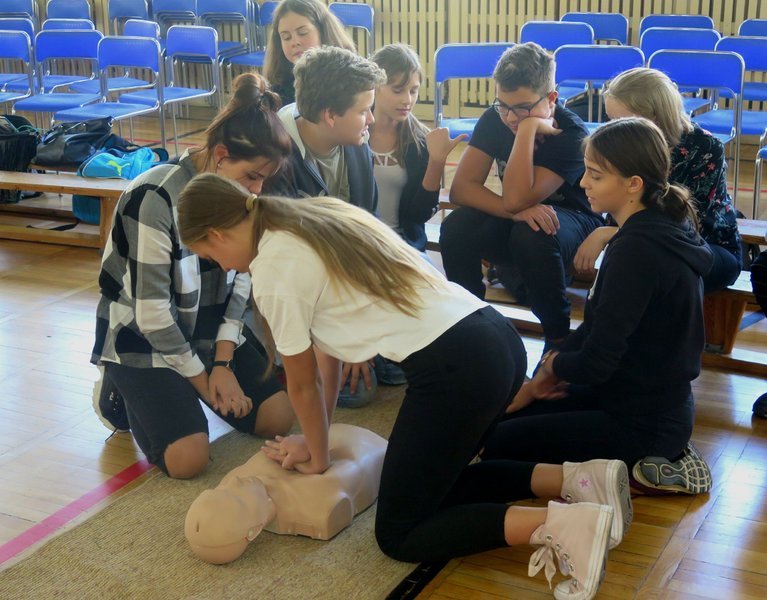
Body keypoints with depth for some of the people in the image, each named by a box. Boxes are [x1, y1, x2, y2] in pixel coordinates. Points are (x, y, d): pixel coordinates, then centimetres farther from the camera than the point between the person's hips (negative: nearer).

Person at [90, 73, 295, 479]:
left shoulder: (236, 195, -5)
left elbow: (240, 281, -1)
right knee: (188, 459, -20)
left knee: (277, 416, -6)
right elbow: (150, 311, -23)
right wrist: (202, 379, -14)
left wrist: (223, 362, -11)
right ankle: (122, 393, 9)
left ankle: (181, 392, 17)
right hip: (142, 341, -6)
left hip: (210, 334, 7)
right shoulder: (155, 199, -26)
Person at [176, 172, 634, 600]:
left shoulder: (273, 270, -6)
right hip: (499, 339, 9)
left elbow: (303, 383, 7)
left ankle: (560, 525, -10)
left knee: (399, 535, 7)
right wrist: (318, 438, 29)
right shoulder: (318, 218, 19)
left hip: (454, 368, -9)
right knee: (433, 479, 27)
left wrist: (318, 458, 24)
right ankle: (576, 478, 13)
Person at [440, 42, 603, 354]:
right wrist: (516, 211, -35)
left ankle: (558, 337, -16)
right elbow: (460, 187, -20)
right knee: (456, 228, -27)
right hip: (512, 222, 4)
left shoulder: (571, 135, -25)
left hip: (571, 221, -4)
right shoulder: (495, 119, -11)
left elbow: (515, 198, -34)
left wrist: (528, 128, -35)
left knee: (530, 235, -39)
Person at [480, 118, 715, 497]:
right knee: (507, 415, 20)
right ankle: (654, 456, 13)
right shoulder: (659, 230, 4)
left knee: (496, 444, -3)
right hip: (656, 402, 10)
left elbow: (597, 361, -26)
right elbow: (598, 327, 10)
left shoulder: (637, 249, -27)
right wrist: (542, 380, 4)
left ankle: (639, 467, -2)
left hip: (643, 421, -10)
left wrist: (553, 365, -4)